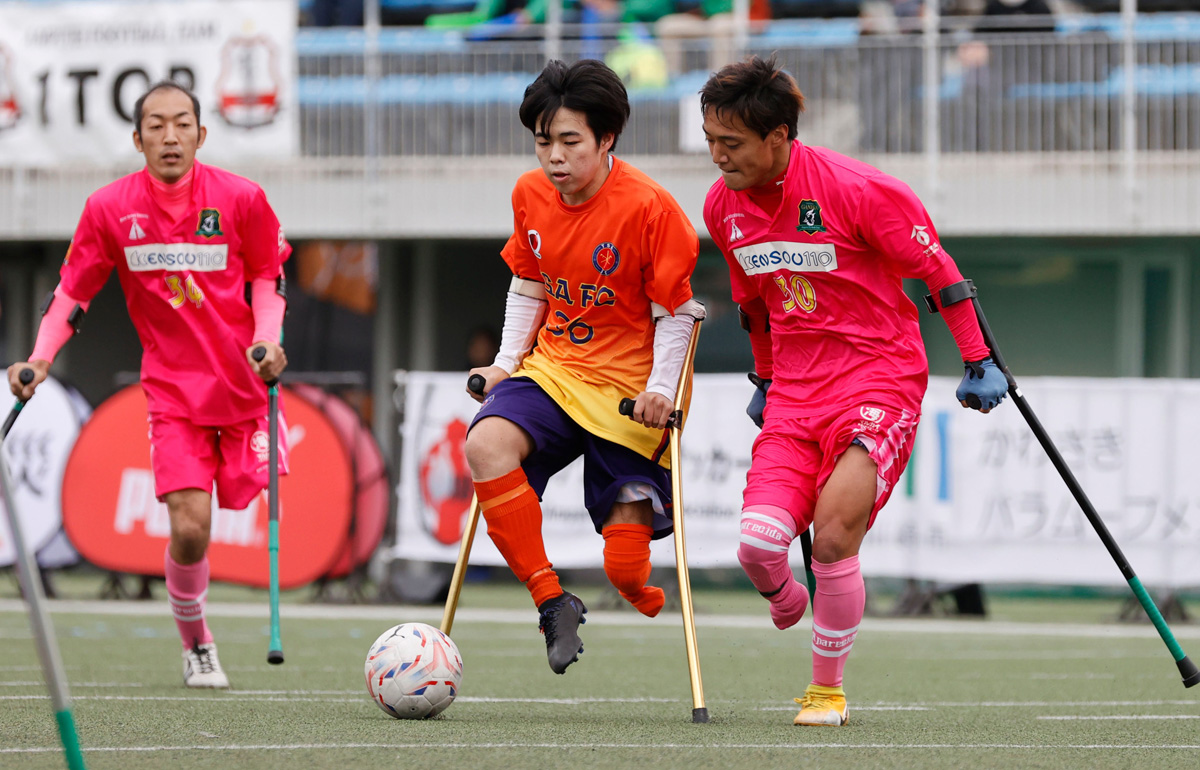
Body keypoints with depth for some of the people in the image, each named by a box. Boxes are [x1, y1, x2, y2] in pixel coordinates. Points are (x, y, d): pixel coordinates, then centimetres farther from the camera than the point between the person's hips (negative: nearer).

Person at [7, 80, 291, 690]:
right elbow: (73, 290, 3)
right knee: (189, 528, -12)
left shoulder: (240, 198, -7)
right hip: (172, 391, -1)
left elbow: (267, 277, 6)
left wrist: (267, 342, -10)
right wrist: (39, 359, -10)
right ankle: (195, 646, 11)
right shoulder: (109, 208, -6)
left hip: (245, 383, 1)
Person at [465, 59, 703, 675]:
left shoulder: (649, 207, -16)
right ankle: (551, 603, -23)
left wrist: (660, 388, -18)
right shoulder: (530, 195, 2)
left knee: (625, 567, -9)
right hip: (551, 369, 4)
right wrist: (506, 362, 9)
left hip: (628, 390, -4)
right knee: (486, 444, -31)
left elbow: (676, 310, -8)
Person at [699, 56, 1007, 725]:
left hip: (879, 376, -5)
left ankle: (828, 688, 0)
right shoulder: (724, 206, 2)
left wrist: (979, 362, -3)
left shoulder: (857, 190, -17)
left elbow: (937, 268, -6)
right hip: (794, 389, 5)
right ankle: (785, 597, 23)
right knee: (759, 541, -16)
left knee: (833, 533, -22)